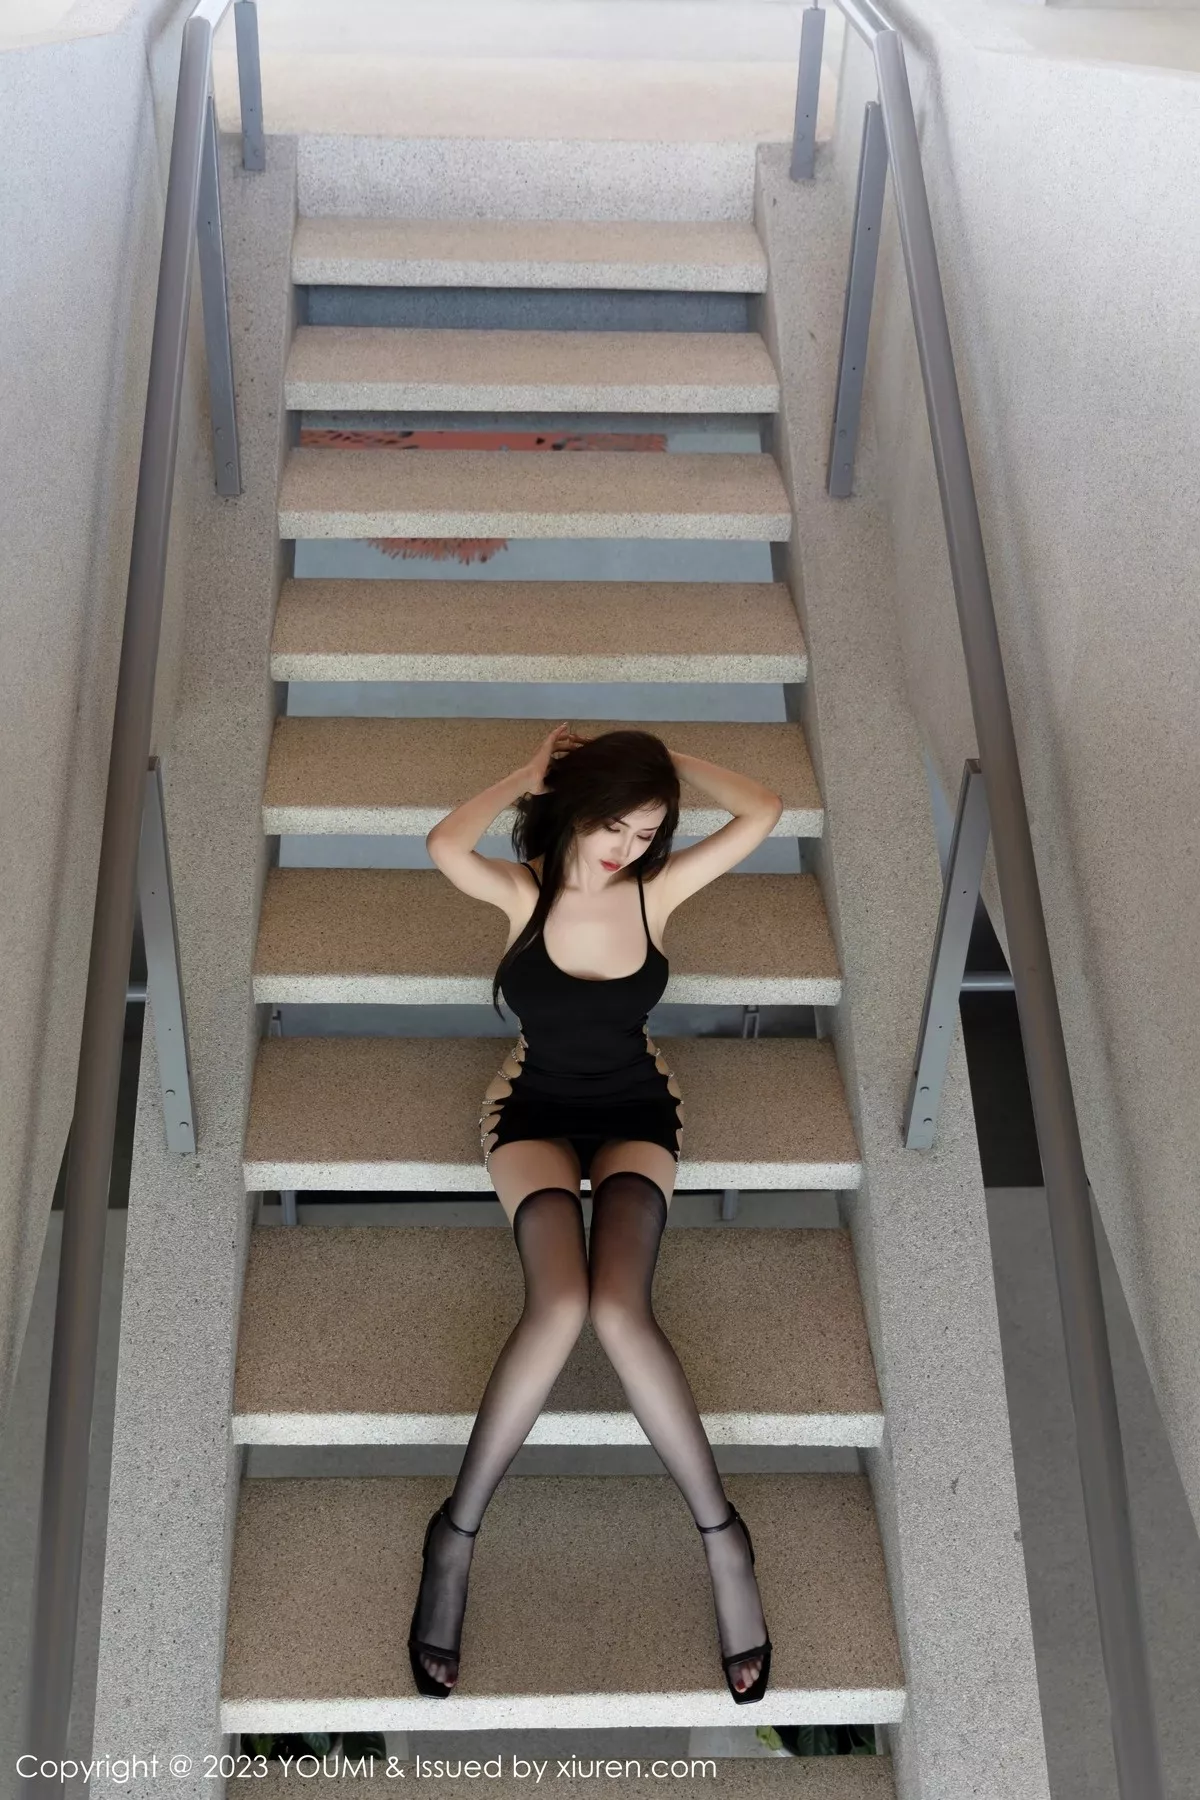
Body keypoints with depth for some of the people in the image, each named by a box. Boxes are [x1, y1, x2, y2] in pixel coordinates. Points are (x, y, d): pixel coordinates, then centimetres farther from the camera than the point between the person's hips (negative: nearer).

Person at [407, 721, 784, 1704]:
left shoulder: (656, 888, -7)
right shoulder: (521, 889, -8)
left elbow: (762, 812, -19)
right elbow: (445, 844, -31)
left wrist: (664, 756, -7)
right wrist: (530, 773, -16)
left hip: (637, 1111, 1)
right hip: (535, 1110, 0)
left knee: (620, 1307, -28)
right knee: (559, 1303, -29)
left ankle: (722, 1532, -13)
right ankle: (456, 1532, -14)